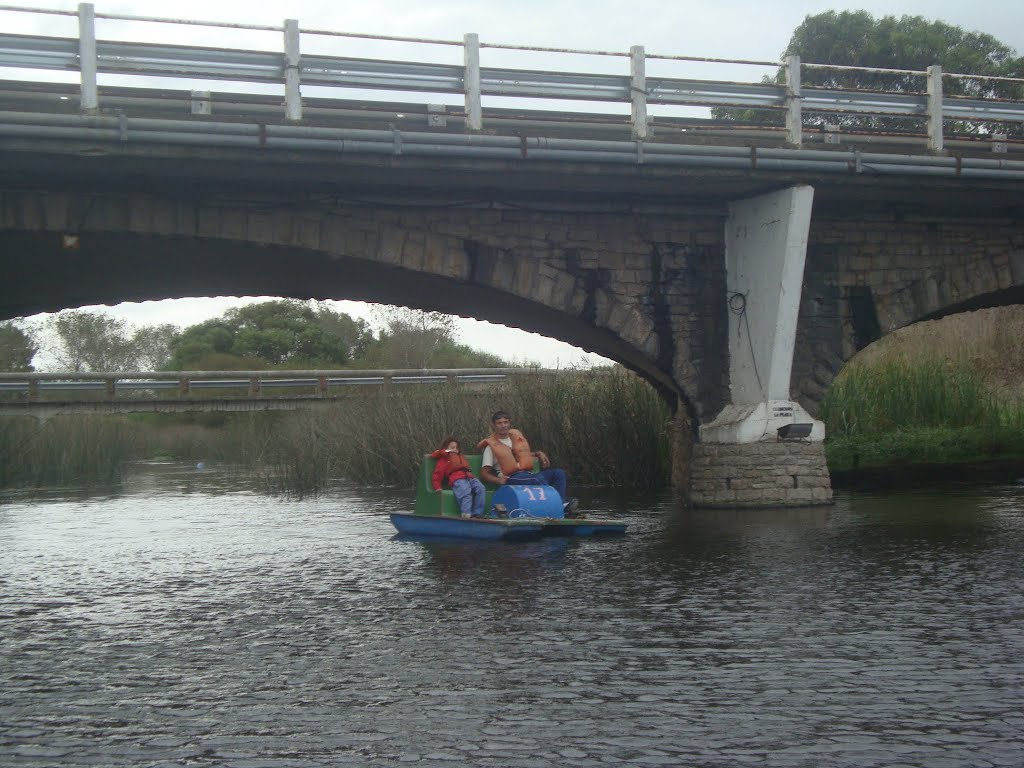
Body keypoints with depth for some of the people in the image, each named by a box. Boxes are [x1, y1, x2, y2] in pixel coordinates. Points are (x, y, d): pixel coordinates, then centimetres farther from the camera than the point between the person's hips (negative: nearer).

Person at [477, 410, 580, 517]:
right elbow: (484, 473, 1)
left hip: (528, 474, 7)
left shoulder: (516, 435, 23)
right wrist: (498, 480, -19)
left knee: (558, 473, -13)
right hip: (511, 478, -7)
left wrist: (538, 453, 20)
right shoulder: (491, 446, 5)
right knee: (539, 478, -36)